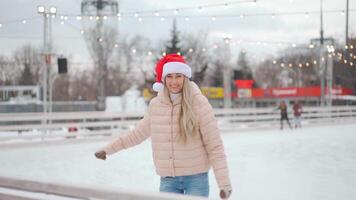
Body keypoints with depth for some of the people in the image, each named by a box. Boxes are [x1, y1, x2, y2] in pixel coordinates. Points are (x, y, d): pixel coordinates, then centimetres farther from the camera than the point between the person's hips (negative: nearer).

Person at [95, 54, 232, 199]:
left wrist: (224, 182, -15)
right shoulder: (155, 104, 1)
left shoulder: (198, 102, -11)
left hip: (195, 177, -4)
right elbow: (138, 133, 18)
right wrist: (108, 149, 23)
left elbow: (214, 146, -11)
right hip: (168, 179, 4)